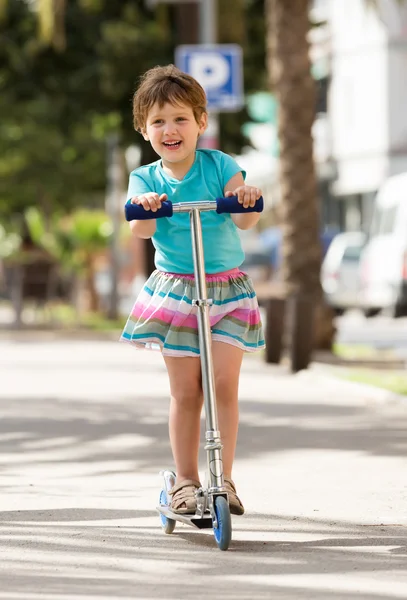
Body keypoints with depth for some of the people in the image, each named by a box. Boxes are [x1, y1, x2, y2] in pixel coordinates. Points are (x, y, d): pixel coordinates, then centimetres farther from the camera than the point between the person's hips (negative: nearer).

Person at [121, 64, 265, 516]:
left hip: (228, 289, 0)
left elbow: (245, 220, -13)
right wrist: (145, 207, -38)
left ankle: (224, 479, -3)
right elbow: (140, 230, -16)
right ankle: (185, 479, 10)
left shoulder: (219, 166, -2)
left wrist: (246, 198, -36)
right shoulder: (146, 179, 1)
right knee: (185, 391, 1)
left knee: (224, 383, -9)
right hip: (175, 289, 0)